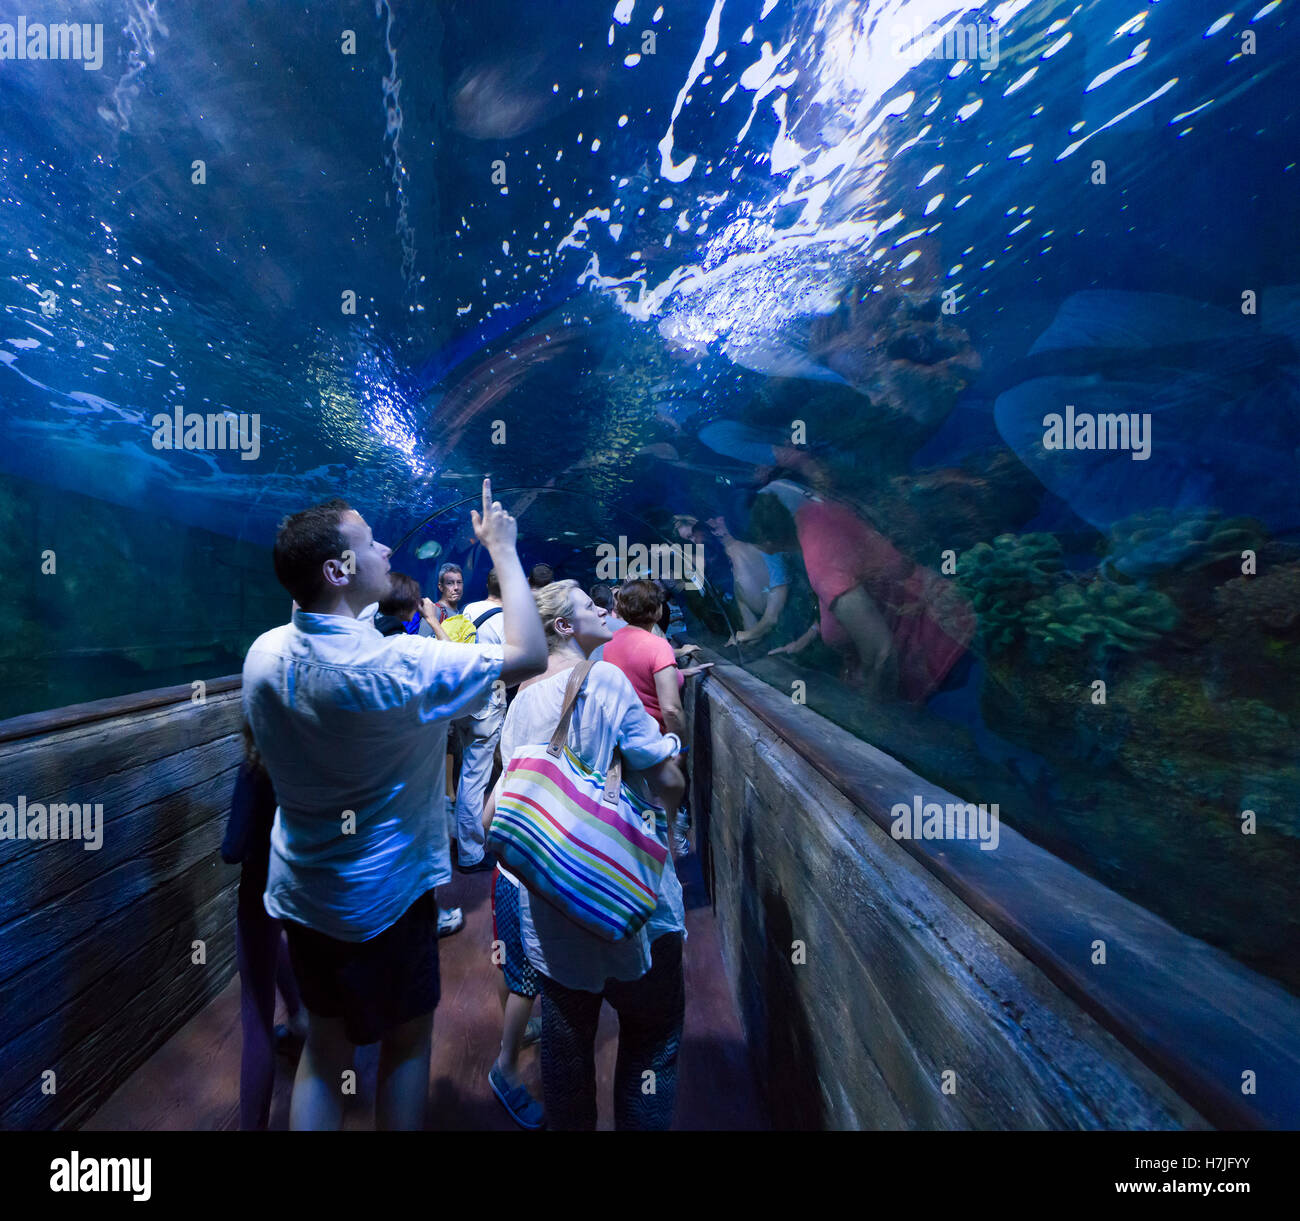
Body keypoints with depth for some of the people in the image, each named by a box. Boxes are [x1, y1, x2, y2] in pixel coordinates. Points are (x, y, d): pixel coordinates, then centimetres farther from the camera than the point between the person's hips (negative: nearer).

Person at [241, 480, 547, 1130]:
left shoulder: (263, 653, -8)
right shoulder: (396, 666, -31)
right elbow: (529, 655, -27)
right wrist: (503, 549, -18)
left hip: (299, 891, 6)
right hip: (384, 897, -6)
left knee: (325, 1041, 25)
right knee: (408, 1038, 20)